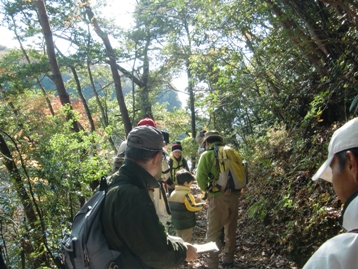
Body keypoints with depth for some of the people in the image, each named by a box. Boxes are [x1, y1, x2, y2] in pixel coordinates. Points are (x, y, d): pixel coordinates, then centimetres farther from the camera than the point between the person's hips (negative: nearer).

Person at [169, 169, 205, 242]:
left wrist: (193, 201, 11)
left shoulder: (173, 193, 3)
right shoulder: (186, 195, -22)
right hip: (186, 224, -7)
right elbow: (192, 207, -23)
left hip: (176, 222, 7)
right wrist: (202, 205, -8)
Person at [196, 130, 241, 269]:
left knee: (213, 233, 4)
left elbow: (200, 177, -12)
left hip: (219, 197, -5)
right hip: (234, 195, 6)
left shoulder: (207, 154, -3)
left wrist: (206, 190, 5)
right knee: (230, 230, 19)